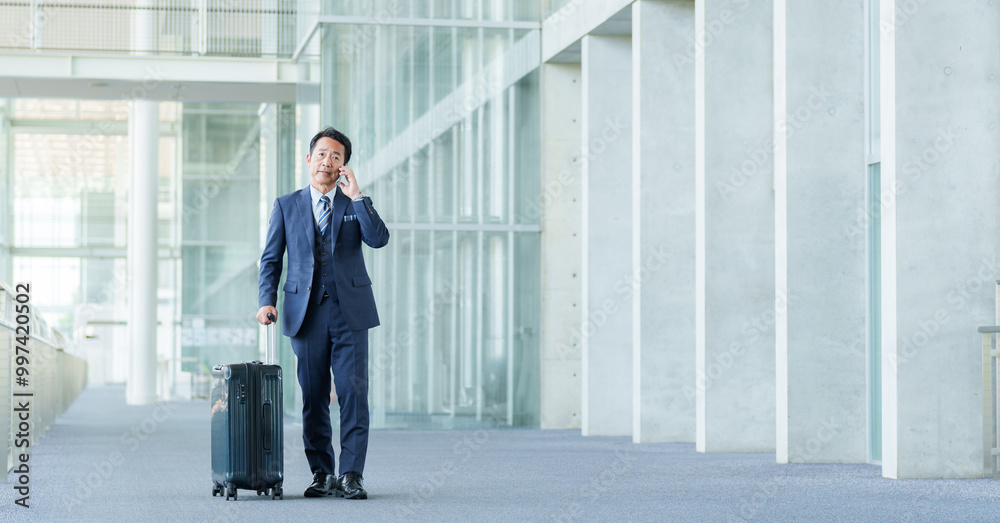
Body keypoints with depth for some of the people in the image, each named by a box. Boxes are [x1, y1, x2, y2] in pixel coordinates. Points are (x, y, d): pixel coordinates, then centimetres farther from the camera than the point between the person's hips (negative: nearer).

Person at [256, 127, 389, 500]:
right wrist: (266, 301, -4)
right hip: (307, 311, 1)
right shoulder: (286, 206, 10)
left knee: (353, 392, -8)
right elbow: (271, 259, 10)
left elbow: (379, 239, -8)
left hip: (350, 311, -1)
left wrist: (356, 196, -11)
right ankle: (321, 474, 12)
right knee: (314, 396, 3)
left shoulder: (356, 203, 9)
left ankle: (351, 475, -7)